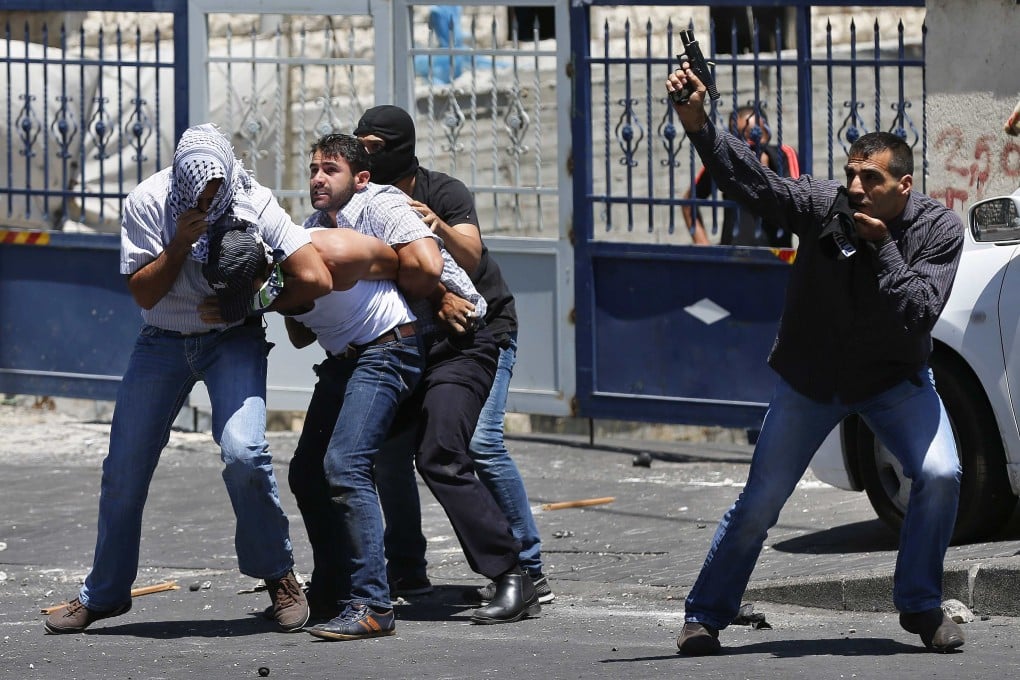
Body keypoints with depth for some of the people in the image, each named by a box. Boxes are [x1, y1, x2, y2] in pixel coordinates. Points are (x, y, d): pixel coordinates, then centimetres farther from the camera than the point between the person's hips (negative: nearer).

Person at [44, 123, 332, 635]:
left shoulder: (254, 204, -20)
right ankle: (104, 594, 22)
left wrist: (247, 308, -15)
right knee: (124, 470, 3)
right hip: (163, 341, 2)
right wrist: (181, 241, -29)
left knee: (242, 450, -25)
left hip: (233, 340, -2)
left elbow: (315, 279, -25)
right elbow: (143, 293, -14)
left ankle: (278, 577, -4)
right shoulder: (148, 203, -17)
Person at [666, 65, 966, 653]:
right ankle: (706, 616, 15)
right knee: (759, 503, -1)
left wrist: (881, 245, -32)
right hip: (811, 378, 0)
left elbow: (920, 312, -29)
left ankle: (922, 607, -2)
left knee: (940, 476, -20)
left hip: (895, 378, 0)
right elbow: (750, 180, -32)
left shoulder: (939, 228, -19)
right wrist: (697, 124, -46)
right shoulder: (823, 205, -19)